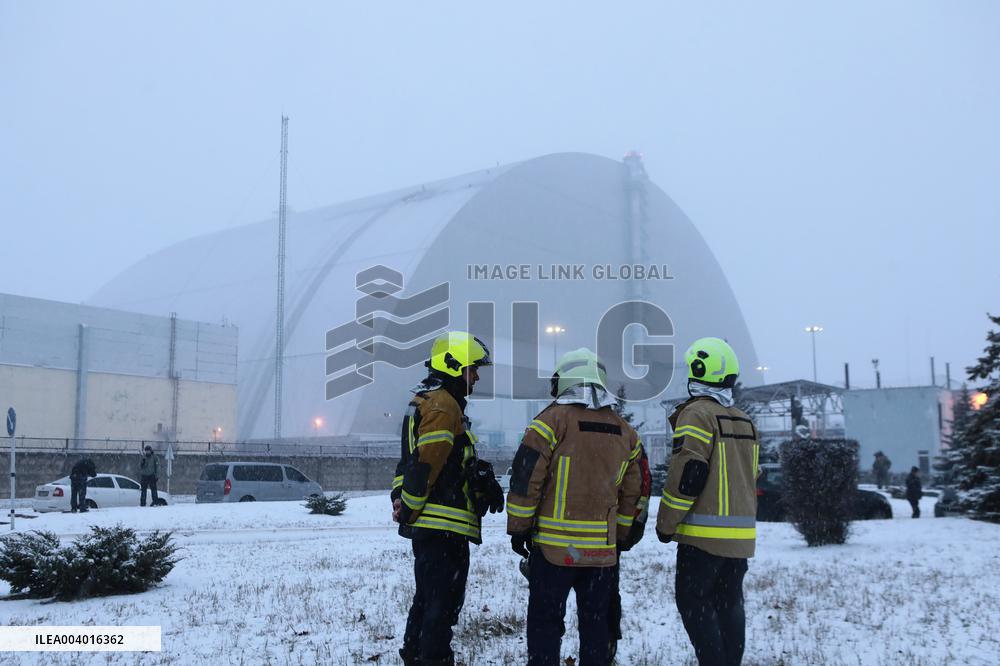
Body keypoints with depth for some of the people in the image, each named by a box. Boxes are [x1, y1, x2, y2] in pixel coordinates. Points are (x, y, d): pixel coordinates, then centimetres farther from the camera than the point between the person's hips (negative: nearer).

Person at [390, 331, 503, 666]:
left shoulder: (424, 403, 21)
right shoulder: (444, 406, -15)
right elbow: (425, 466, -20)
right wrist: (408, 509, -14)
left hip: (427, 525, 11)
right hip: (443, 526, -11)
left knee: (427, 598, 19)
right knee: (443, 604, -4)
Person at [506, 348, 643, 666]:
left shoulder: (553, 419, -9)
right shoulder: (624, 431, 9)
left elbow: (526, 478, -10)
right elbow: (632, 492, 14)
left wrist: (519, 528, -1)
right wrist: (619, 536, 22)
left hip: (554, 546, -4)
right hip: (603, 550, 5)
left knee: (545, 622, 4)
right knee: (596, 622, 15)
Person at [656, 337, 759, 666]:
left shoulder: (697, 414, -12)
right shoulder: (744, 422, 15)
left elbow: (687, 474, -18)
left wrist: (666, 524, -9)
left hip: (705, 534, -8)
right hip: (742, 533, 8)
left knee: (692, 601, 0)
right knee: (730, 602, 13)